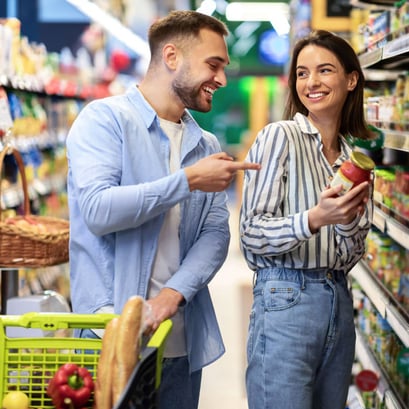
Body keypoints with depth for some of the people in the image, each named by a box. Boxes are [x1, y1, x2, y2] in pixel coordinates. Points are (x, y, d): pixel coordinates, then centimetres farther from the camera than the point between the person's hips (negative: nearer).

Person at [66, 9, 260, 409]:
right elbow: (97, 210, -19)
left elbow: (215, 233, 3)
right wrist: (188, 180, -16)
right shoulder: (105, 118, -5)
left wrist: (174, 293, -14)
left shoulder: (207, 146, 12)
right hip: (112, 333, -5)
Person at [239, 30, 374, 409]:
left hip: (340, 303, 6)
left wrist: (348, 219, -8)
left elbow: (352, 254, 14)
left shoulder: (355, 155, 12)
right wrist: (314, 219, -27)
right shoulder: (279, 137, -6)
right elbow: (252, 235, -11)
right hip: (287, 302, -6)